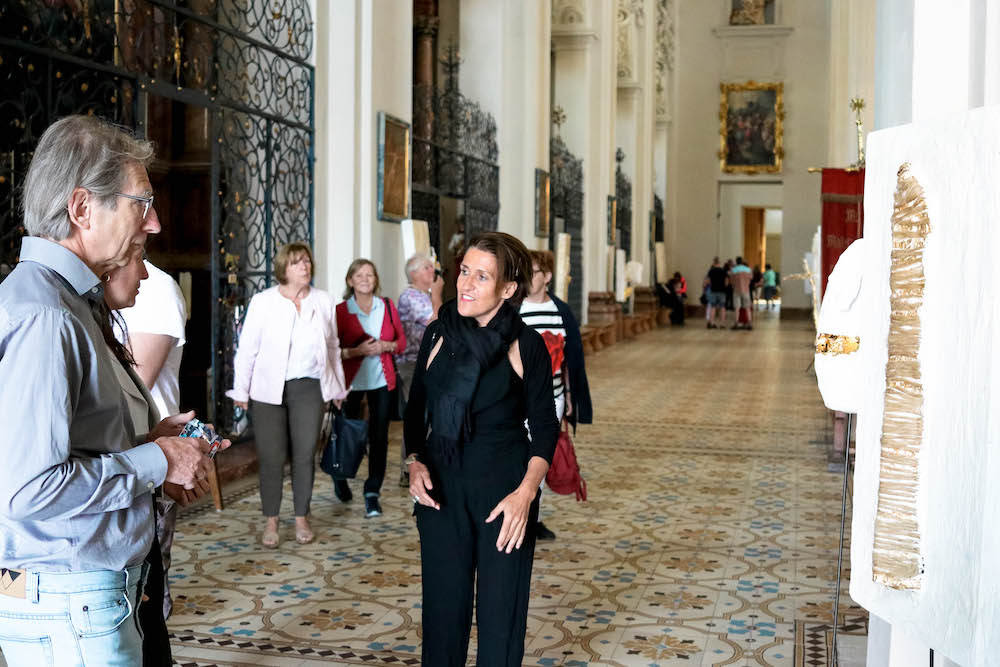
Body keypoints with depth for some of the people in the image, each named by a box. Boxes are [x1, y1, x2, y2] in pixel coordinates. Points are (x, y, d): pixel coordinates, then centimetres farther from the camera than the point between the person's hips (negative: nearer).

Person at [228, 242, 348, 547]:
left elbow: (333, 346, 16)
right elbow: (246, 348, 1)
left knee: (305, 455, 5)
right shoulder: (262, 301, -1)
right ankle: (271, 522, 13)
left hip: (309, 387, 2)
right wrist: (241, 390, 0)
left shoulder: (324, 301, 7)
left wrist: (338, 387, 17)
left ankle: (301, 518, 20)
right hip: (269, 389, -2)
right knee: (272, 457, 0)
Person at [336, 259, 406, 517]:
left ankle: (372, 493, 8)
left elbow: (402, 340, 11)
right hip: (352, 380, -2)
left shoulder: (387, 306, 6)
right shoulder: (341, 310, -3)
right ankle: (340, 477, 39)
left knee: (379, 436, -2)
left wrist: (387, 346, -9)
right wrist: (357, 351, -19)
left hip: (381, 380, 2)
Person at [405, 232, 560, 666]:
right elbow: (415, 410, 12)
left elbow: (545, 427, -4)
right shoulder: (438, 334, 3)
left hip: (504, 488, -3)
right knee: (443, 604, 11)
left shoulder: (525, 344, -7)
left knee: (501, 610, 7)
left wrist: (525, 492, -16)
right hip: (441, 488, 3)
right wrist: (415, 462, -5)